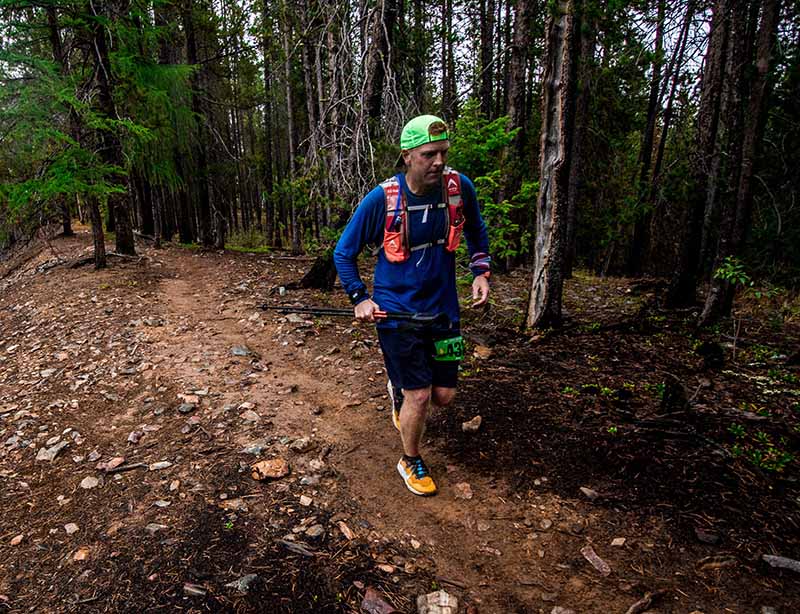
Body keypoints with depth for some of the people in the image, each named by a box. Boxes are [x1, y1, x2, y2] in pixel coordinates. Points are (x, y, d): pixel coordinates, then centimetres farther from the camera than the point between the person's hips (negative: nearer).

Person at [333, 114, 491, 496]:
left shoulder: (459, 187, -7)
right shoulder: (382, 199, -16)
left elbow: (476, 232, 14)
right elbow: (343, 252, -3)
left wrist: (481, 272, 2)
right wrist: (360, 298, -11)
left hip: (442, 308, 4)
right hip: (396, 311, -4)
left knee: (444, 395, 9)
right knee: (419, 396, -2)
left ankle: (398, 391, 45)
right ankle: (411, 462, 28)